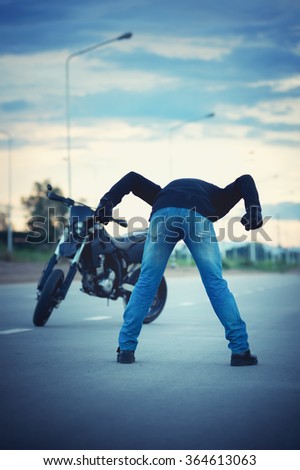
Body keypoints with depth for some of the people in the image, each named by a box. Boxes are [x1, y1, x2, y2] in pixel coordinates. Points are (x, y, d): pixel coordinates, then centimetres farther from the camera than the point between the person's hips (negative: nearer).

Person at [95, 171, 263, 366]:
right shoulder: (217, 196, 38)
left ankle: (126, 349, 14)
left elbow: (133, 178, 30)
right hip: (199, 217, -1)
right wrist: (255, 211, 6)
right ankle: (240, 350, 8)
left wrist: (108, 201, 16)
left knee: (146, 282, 12)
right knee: (216, 283, 8)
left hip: (163, 213, 1)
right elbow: (244, 180, 22)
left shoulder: (163, 192, 43)